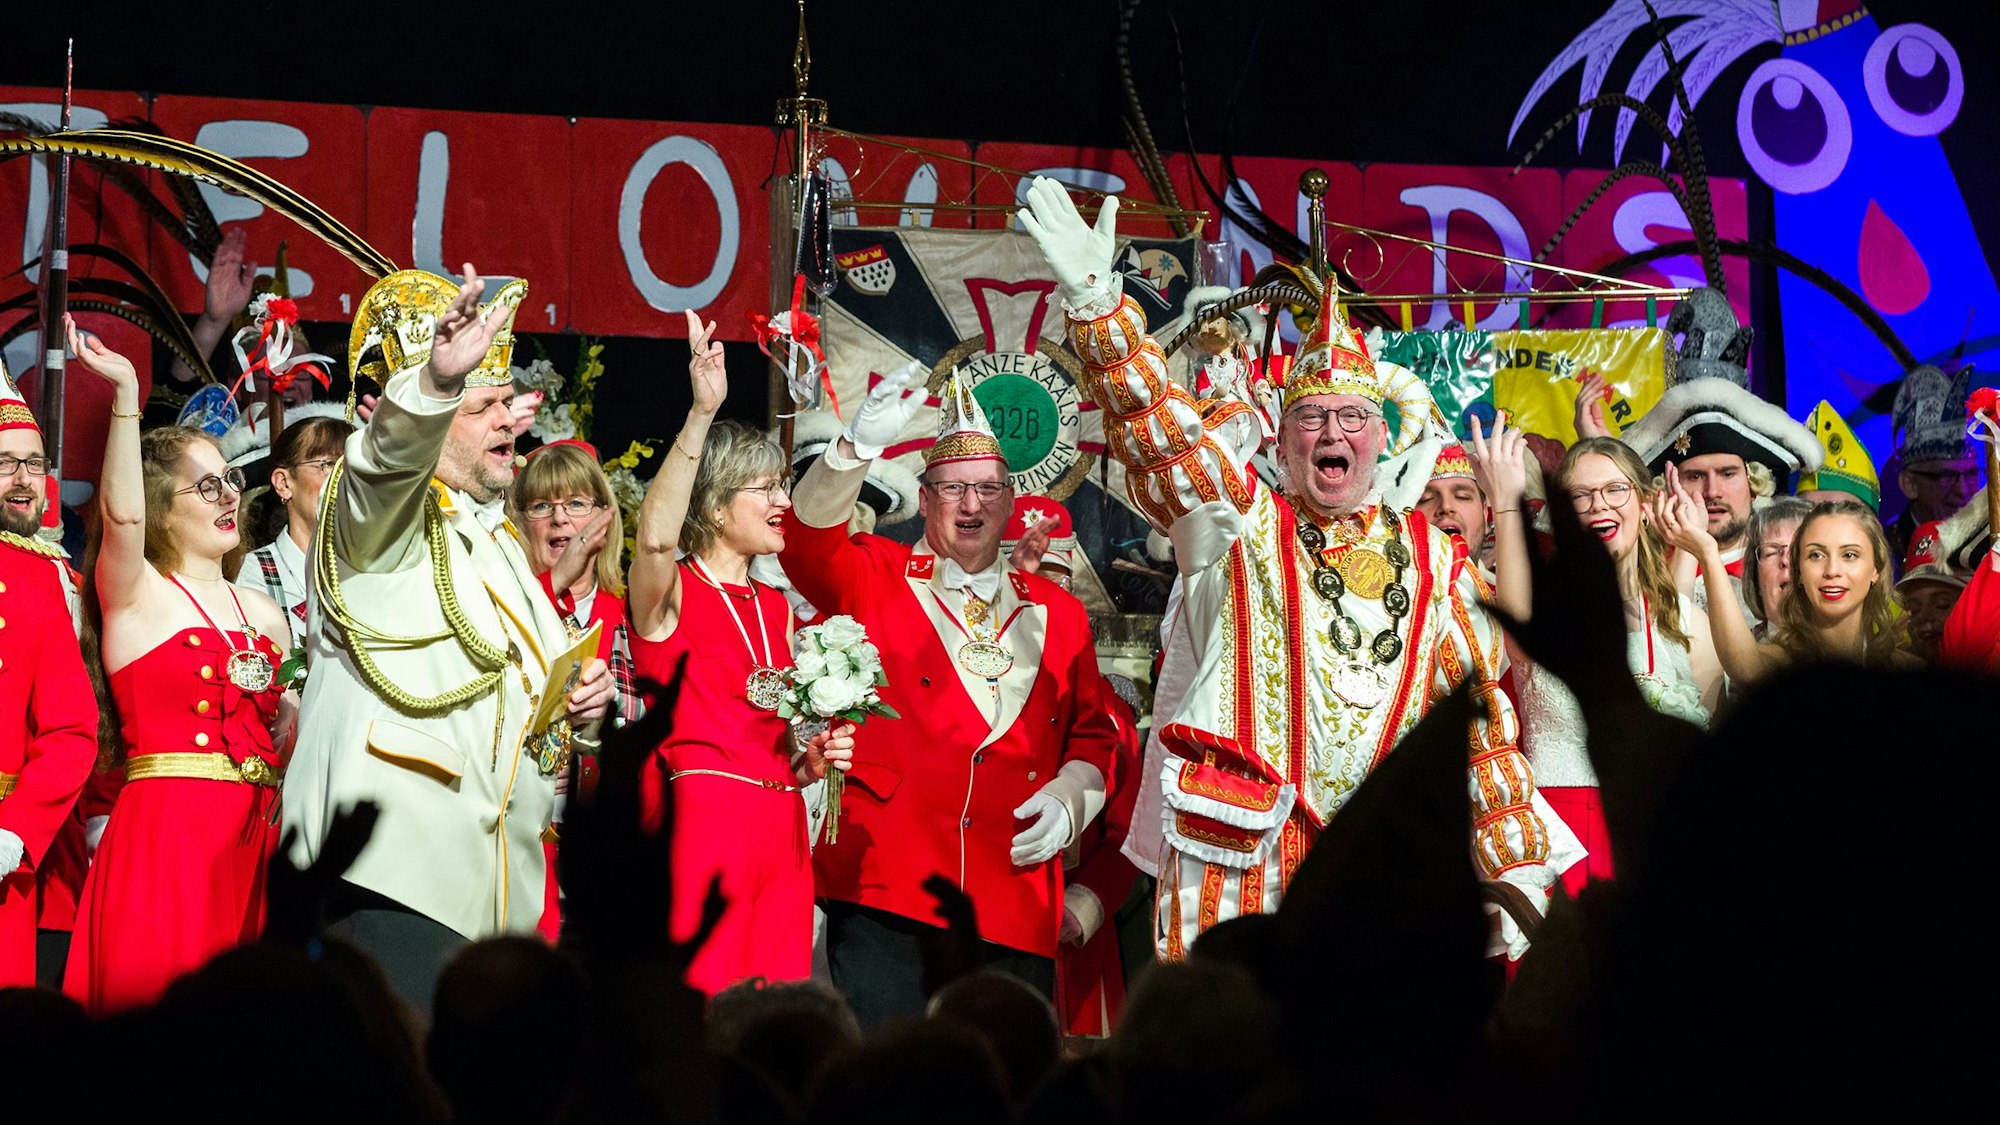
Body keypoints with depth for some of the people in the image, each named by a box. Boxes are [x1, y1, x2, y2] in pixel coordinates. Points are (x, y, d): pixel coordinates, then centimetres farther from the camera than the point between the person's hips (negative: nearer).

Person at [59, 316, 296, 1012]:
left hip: (255, 835, 6)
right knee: (158, 1002, -12)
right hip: (164, 825, -6)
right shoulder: (136, 595, 1)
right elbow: (121, 513, -19)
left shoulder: (263, 613, 18)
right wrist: (124, 394, -29)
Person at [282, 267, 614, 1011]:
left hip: (496, 887, 8)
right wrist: (437, 380, -47)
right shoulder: (384, 517, 0)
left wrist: (578, 705, 13)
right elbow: (391, 455, -26)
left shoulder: (497, 544, 26)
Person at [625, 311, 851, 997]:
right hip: (698, 821, -7)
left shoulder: (777, 608, 18)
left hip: (777, 835, 7)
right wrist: (703, 413, -33)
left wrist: (810, 763, 5)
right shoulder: (670, 592, -2)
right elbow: (655, 537, -27)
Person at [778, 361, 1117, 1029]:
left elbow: (1093, 733, 21)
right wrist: (857, 448, -25)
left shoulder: (1057, 615, 17)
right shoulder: (878, 580, 9)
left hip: (1017, 897, 3)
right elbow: (808, 544, -10)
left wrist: (1070, 799, 1)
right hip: (884, 893, -3)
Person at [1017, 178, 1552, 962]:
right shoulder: (1238, 525, 11)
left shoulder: (1434, 562, 16)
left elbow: (1485, 718, 15)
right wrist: (1093, 300, -18)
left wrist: (1518, 875, 10)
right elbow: (1155, 427, -3)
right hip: (1237, 866, -2)